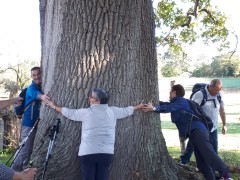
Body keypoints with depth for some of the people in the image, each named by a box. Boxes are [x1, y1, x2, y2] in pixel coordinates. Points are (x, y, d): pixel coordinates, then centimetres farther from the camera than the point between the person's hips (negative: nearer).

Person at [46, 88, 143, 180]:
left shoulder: (86, 112, -2)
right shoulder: (112, 111, 7)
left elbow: (69, 112, 8)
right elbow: (126, 111, 23)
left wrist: (54, 106, 23)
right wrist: (139, 106, 42)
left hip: (88, 152, -3)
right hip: (107, 153, 3)